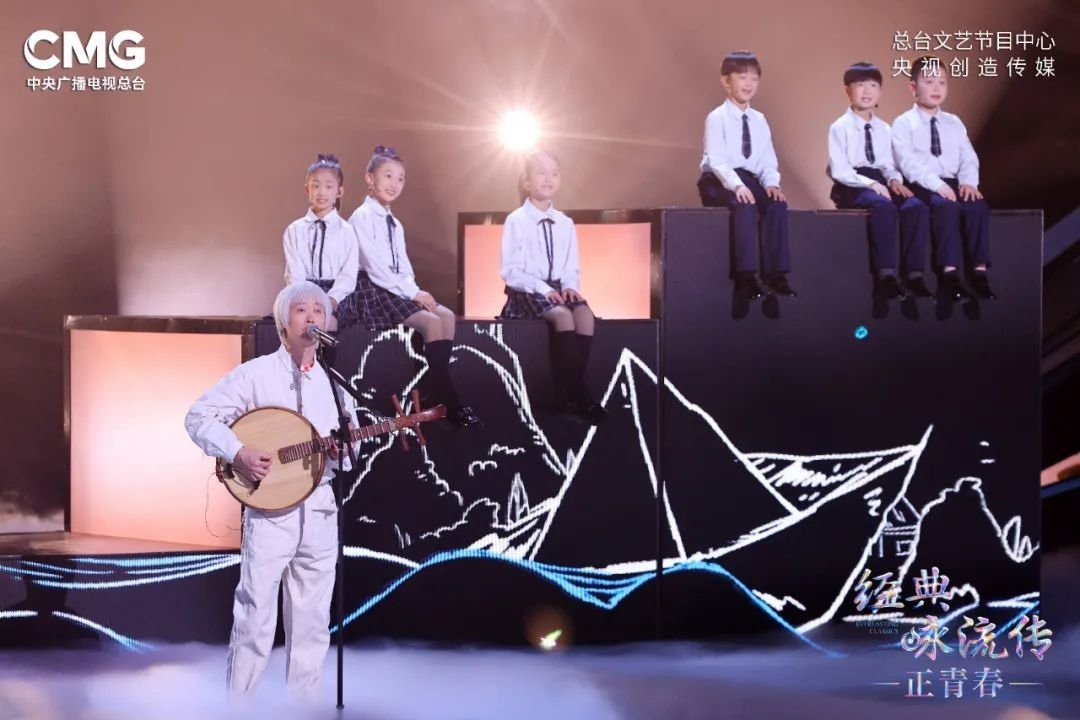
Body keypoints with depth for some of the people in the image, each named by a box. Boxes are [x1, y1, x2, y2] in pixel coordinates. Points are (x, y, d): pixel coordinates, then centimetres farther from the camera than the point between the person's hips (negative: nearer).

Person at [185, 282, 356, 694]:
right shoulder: (256, 373, -1)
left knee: (312, 621, 8)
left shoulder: (334, 383, 13)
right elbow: (199, 416, -5)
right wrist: (237, 453, -18)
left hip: (320, 508, 5)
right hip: (269, 508, -4)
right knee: (256, 617, -6)